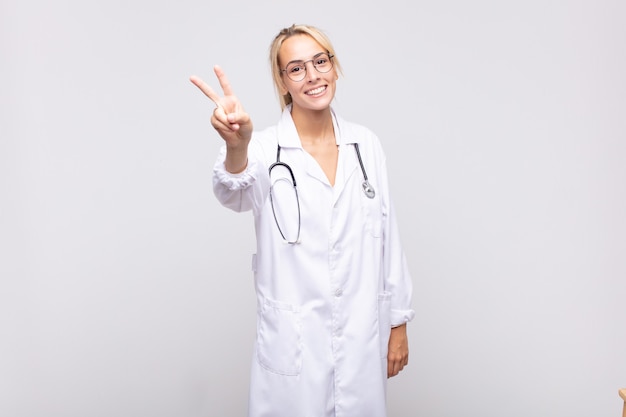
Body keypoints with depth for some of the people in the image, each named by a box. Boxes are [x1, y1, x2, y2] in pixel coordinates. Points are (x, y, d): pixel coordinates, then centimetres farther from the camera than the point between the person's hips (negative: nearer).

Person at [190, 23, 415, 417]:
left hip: (363, 336, 3)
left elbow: (388, 236, 5)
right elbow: (235, 194, -31)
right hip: (293, 340, -2)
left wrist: (399, 323, 6)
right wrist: (236, 146, -53)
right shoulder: (267, 149, -9)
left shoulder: (366, 144, 1)